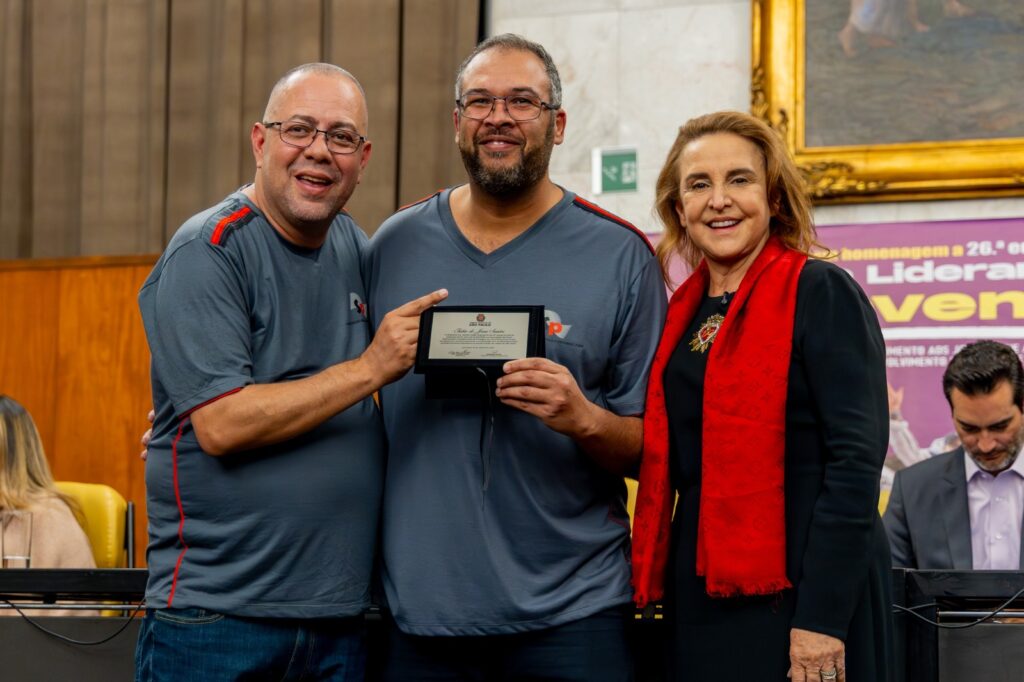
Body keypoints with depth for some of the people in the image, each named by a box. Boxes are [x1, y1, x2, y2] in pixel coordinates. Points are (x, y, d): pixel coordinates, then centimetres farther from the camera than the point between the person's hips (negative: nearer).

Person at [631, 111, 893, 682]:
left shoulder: (819, 293, -8)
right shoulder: (684, 313, 11)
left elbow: (857, 457, -15)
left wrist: (821, 619, -20)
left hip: (798, 592, -6)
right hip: (701, 593, 6)